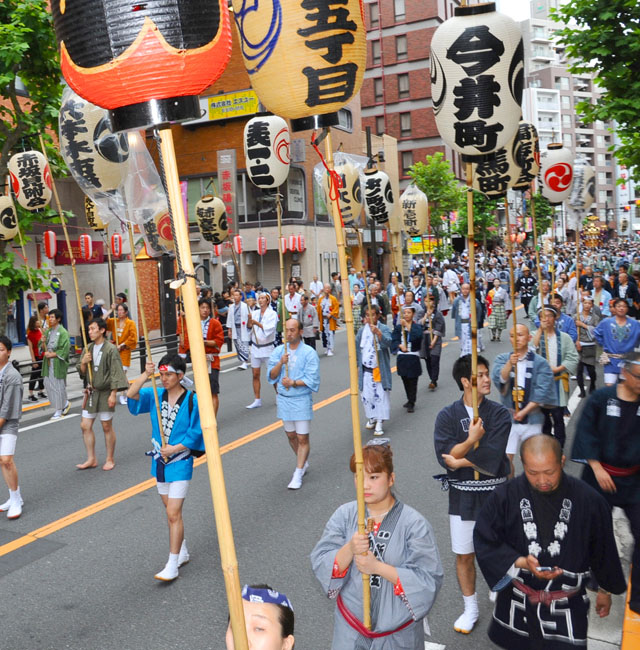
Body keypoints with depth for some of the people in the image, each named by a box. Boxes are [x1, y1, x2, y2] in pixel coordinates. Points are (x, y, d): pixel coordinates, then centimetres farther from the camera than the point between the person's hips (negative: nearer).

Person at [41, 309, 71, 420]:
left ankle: (59, 411, 8)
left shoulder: (63, 332, -10)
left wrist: (52, 354, -14)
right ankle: (65, 403, 26)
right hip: (48, 362, 7)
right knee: (48, 384, 8)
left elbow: (65, 350, -15)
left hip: (58, 363, -7)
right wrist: (45, 351, -7)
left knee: (59, 385, -2)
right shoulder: (48, 331, 12)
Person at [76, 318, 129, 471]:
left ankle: (110, 459, 17)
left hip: (105, 393, -6)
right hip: (91, 392, 6)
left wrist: (113, 394, -17)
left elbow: (115, 374, -13)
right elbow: (82, 373, 11)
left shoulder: (110, 349, -12)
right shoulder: (88, 349, 8)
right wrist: (83, 362, -9)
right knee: (85, 426, 5)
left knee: (107, 427, 4)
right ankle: (91, 459, 17)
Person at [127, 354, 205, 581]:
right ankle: (182, 552, 34)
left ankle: (172, 566, 2)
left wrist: (175, 449, -14)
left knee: (173, 514, -7)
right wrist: (146, 374, -26)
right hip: (159, 462, 6)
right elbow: (131, 394, -15)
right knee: (171, 512, 17)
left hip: (180, 463, -6)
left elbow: (195, 433, -10)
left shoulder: (192, 401, -13)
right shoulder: (156, 396, 0)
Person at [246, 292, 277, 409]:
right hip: (255, 346, 4)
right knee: (255, 374, 4)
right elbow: (249, 327, -5)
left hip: (268, 347, -4)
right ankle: (257, 400, 11)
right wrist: (249, 320, -25)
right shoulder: (254, 313, 6)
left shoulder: (272, 314, -6)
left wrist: (257, 323, -23)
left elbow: (270, 328, -19)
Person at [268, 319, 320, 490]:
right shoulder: (279, 351, 3)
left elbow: (312, 379, -14)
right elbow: (271, 375, -1)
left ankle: (298, 474, 3)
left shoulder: (309, 353, -9)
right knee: (291, 435, 17)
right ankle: (304, 462, 38)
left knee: (302, 438, -4)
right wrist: (281, 363, -17)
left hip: (301, 399, -5)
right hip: (283, 399, 5)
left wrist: (294, 383, -25)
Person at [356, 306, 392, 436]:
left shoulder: (383, 329, -5)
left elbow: (388, 343, -23)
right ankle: (371, 418, 27)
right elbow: (357, 348, 13)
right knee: (366, 395, 8)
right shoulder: (362, 330, 6)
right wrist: (356, 366, 11)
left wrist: (378, 333, -38)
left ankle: (379, 423, 6)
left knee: (380, 396, -2)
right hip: (365, 370, 3)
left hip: (380, 370, -3)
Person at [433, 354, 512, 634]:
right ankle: (470, 610, 33)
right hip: (462, 495, 1)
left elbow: (491, 458, -19)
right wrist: (473, 440, -20)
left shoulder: (499, 414, -8)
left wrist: (459, 461, -13)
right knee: (464, 555, 12)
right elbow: (445, 455, -17)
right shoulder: (447, 416, -5)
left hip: (494, 493, -1)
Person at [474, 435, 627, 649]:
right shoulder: (504, 497, -15)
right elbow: (484, 543, -11)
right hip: (516, 603, 2)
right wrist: (521, 563, -26)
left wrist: (605, 590, 14)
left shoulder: (589, 500, -13)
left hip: (567, 607, -1)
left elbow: (603, 549, 2)